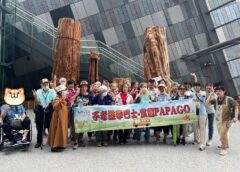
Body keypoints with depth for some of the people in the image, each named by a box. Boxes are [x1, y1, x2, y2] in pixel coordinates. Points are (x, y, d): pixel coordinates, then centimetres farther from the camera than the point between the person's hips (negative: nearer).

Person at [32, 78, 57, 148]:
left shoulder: (52, 91, 0)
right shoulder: (38, 92, 4)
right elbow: (37, 102, -3)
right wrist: (35, 96, -18)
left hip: (49, 110, -1)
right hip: (40, 109, 1)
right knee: (39, 126, 5)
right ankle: (39, 141, 18)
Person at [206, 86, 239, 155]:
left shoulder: (229, 99, -14)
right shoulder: (215, 99, -4)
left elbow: (236, 107, -10)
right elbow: (207, 103, -7)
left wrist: (235, 117, -19)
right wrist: (210, 95, -15)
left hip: (227, 120, -5)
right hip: (218, 120, 5)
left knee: (223, 133, -18)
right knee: (221, 134, 20)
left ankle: (224, 148, 0)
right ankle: (226, 144, 46)